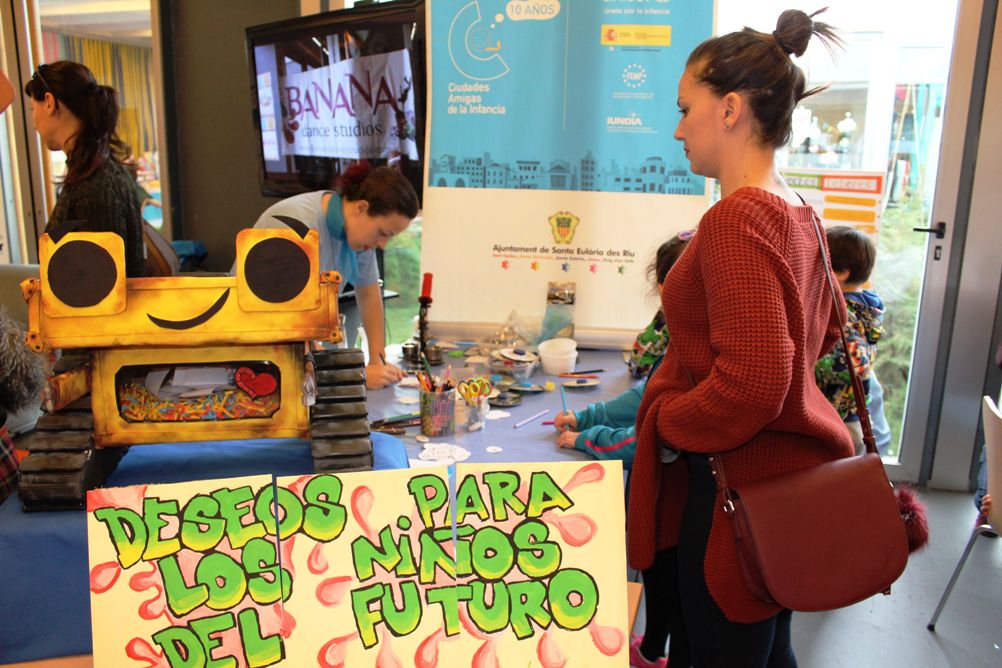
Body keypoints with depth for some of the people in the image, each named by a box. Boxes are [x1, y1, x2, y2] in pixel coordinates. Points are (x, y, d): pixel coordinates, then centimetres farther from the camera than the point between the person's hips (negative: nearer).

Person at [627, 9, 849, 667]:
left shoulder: (737, 218, -22)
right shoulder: (798, 213, 6)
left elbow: (751, 382, -29)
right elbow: (826, 328, 20)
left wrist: (666, 421, -11)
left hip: (738, 487, -9)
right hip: (791, 470, 9)